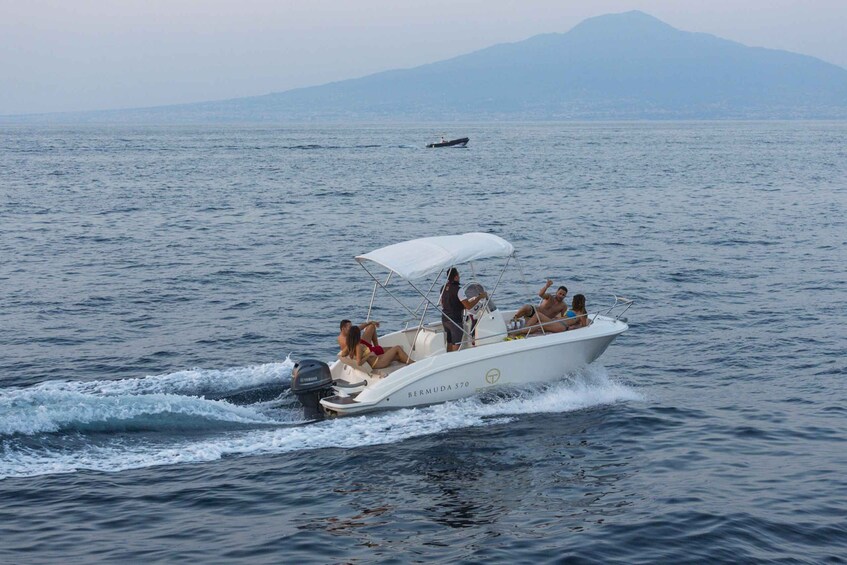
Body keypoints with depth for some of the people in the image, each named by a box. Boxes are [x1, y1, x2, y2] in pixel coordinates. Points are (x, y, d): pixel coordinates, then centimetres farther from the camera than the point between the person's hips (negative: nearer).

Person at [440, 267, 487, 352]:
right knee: (456, 345, -2)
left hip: (445, 319, 8)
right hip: (455, 320, -8)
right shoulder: (458, 289, -19)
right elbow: (468, 306, -22)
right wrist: (480, 297, -11)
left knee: (449, 344, 16)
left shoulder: (443, 288, 5)